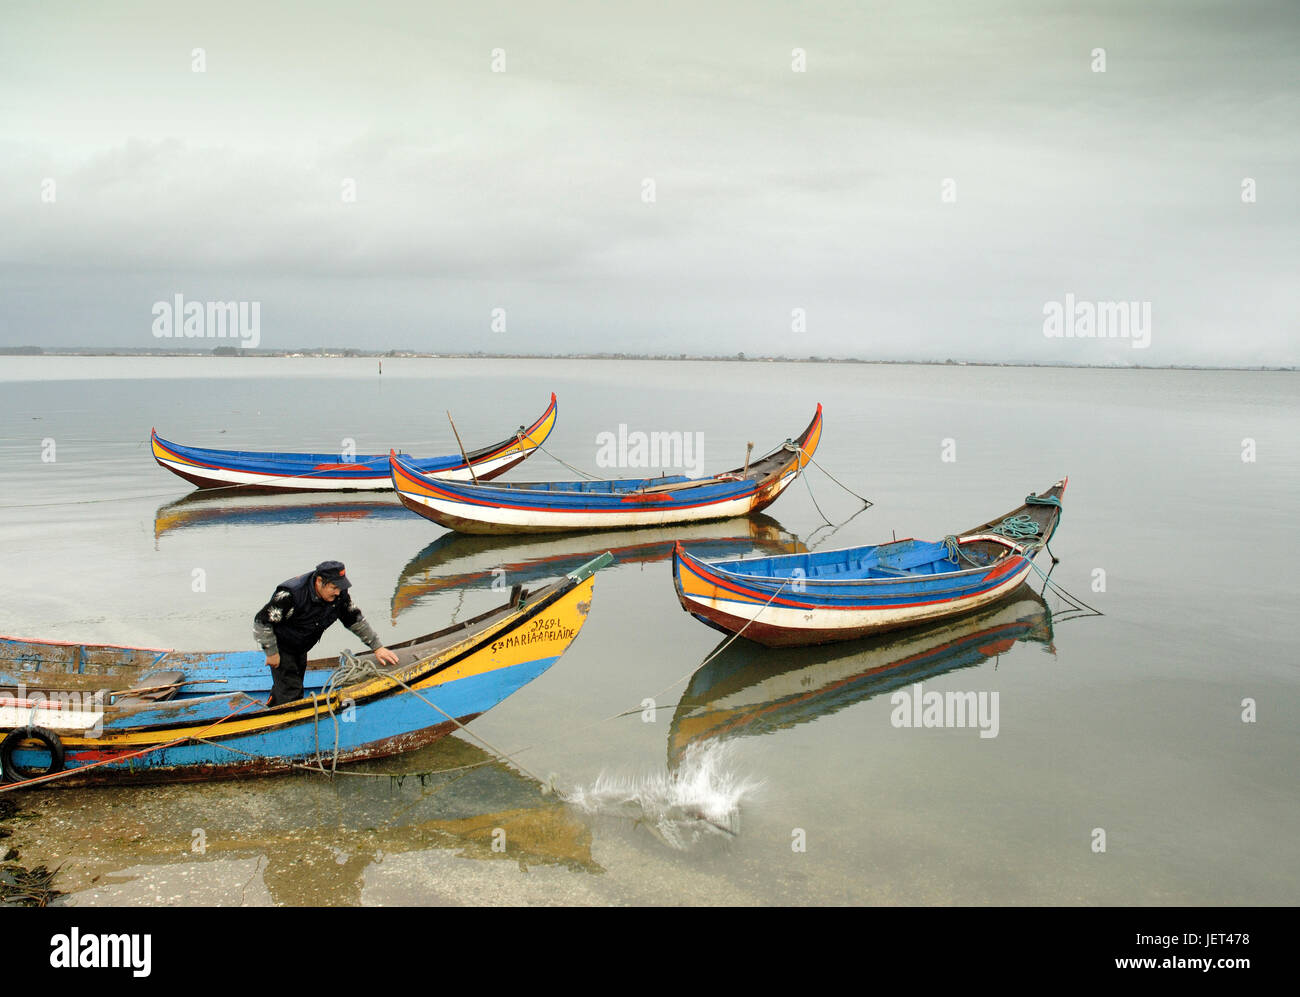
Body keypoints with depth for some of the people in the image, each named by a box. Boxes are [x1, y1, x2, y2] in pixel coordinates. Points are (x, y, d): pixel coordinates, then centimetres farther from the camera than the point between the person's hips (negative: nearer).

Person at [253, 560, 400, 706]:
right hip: (281, 648, -7)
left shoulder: (339, 595, -16)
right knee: (290, 691, -11)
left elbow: (356, 620, -3)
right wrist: (271, 653, -19)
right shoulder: (291, 595, -35)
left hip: (300, 650, 7)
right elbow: (262, 621, -26)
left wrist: (377, 647, -5)